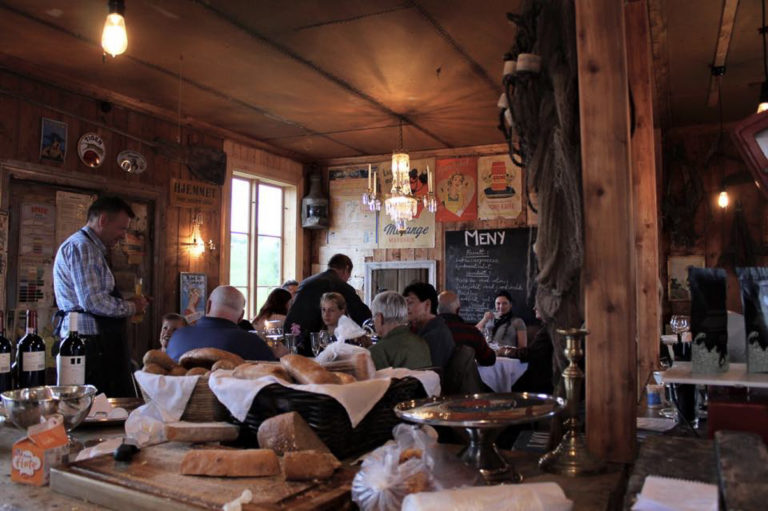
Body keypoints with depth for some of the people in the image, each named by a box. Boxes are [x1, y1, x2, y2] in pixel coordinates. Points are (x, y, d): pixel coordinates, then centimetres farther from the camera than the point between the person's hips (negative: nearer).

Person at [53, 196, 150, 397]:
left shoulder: (92, 248, 21)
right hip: (90, 343, -10)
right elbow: (93, 302, -20)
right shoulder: (82, 246, -10)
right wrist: (131, 307, -6)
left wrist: (127, 303, 13)